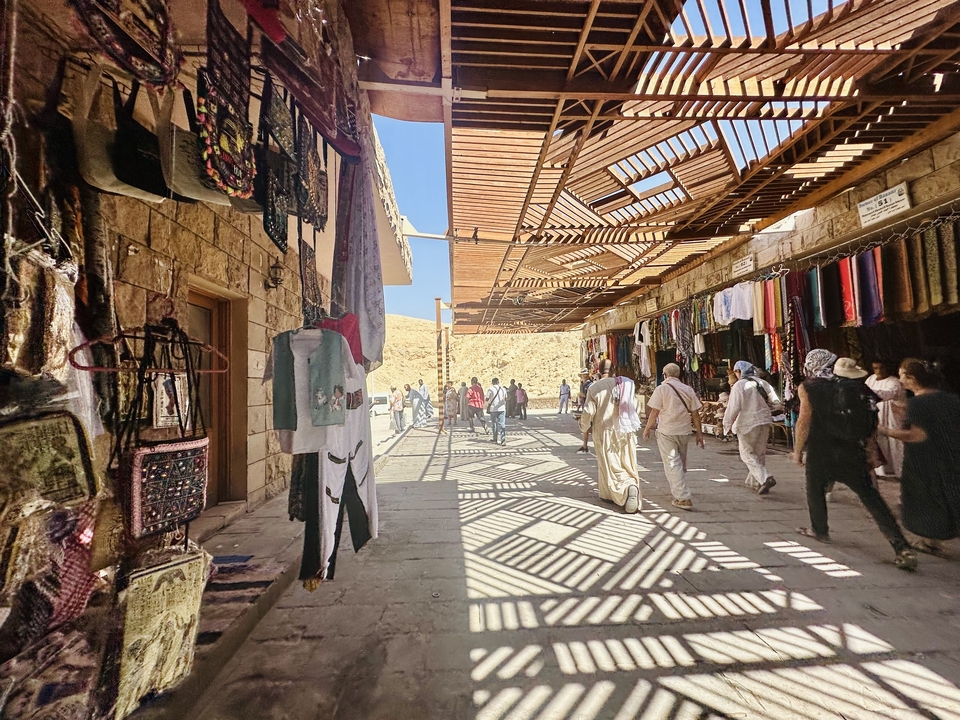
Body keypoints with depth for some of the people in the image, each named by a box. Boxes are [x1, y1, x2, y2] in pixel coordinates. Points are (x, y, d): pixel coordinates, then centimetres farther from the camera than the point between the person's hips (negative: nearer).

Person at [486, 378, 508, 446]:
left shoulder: (490, 390, -5)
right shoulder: (503, 389, 8)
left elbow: (488, 400, -4)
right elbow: (505, 400, 14)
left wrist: (487, 408, 7)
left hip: (493, 409, -2)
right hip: (502, 409, 2)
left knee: (494, 424, 13)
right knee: (502, 425, -1)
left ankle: (495, 439, 23)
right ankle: (503, 440, -11)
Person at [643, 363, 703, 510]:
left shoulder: (662, 388, -9)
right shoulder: (688, 389, 4)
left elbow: (654, 412, -12)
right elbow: (695, 414, 5)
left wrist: (647, 429, -1)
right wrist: (699, 433, 12)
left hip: (666, 432, -5)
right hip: (685, 431, 5)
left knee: (672, 464, -1)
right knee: (681, 463, 21)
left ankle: (683, 498, -4)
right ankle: (678, 490, 38)